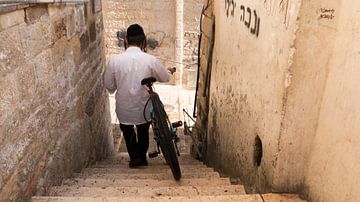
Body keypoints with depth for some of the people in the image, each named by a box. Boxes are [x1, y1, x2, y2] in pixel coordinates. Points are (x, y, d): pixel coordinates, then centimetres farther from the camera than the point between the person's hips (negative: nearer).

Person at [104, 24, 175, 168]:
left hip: (124, 108, 0)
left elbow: (108, 85, -3)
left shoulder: (114, 60, -15)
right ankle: (142, 157, 40)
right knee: (143, 132, 27)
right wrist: (169, 71, 24)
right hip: (144, 107, 0)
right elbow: (165, 78, 0)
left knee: (127, 130, 29)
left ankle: (135, 157, 25)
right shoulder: (150, 60, -16)